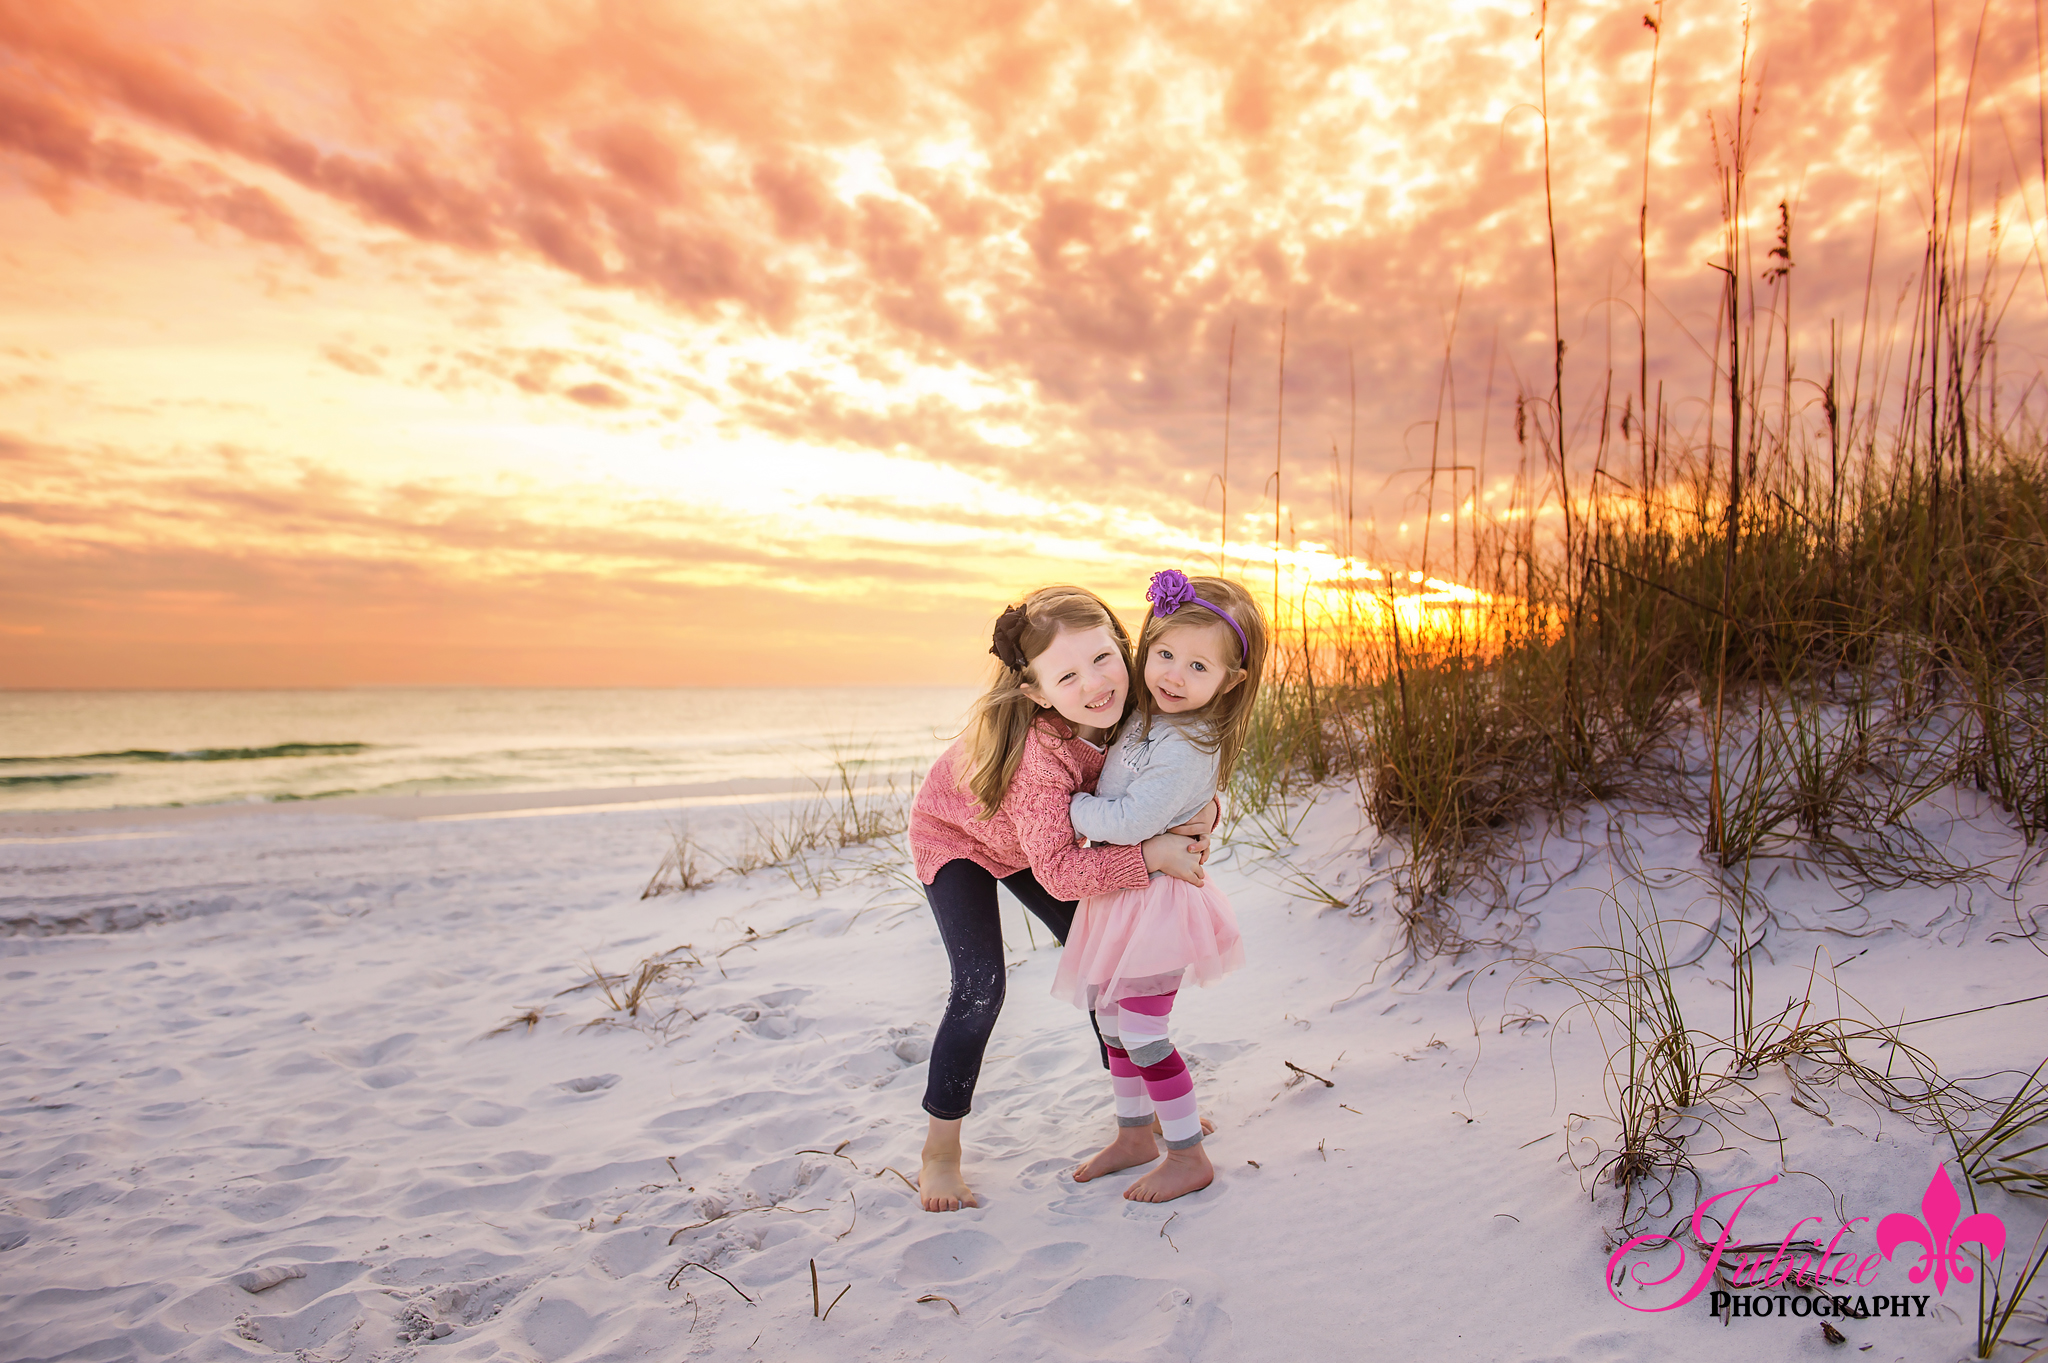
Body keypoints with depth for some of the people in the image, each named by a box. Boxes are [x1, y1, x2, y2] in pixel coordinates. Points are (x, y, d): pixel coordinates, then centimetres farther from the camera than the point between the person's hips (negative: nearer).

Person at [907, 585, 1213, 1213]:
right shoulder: (1040, 754, -45)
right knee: (980, 989, -16)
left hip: (1033, 839, 7)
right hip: (953, 836, -6)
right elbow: (1058, 871, -40)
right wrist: (1151, 855, -43)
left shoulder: (1120, 707, -26)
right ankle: (939, 1151, 3)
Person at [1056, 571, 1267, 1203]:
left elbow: (1130, 821, -27)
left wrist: (1068, 806, -14)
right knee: (1111, 1021, 18)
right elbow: (1108, 765, 28)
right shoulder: (1147, 717, 5)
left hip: (1156, 897, -9)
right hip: (1120, 894, 9)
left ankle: (1189, 1157, 17)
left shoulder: (1189, 747, -25)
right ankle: (1134, 1135, 36)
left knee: (1142, 1033, -1)